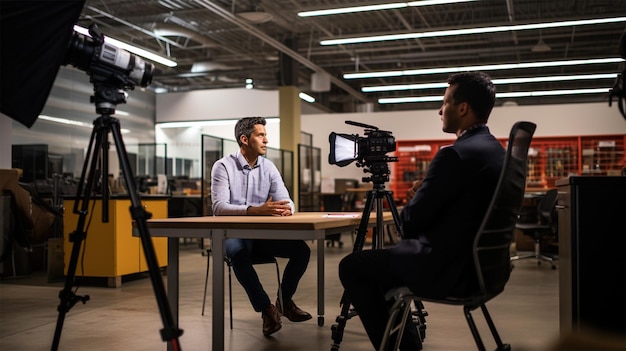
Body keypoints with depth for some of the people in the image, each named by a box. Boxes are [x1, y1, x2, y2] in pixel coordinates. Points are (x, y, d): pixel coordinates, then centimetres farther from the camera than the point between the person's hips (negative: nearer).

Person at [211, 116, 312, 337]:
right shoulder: (223, 166, -10)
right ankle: (266, 308, -20)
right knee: (239, 254, -38)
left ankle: (285, 300, 9)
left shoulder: (269, 167, 5)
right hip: (232, 233, -5)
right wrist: (256, 210, -38)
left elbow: (286, 200, -2)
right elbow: (219, 207, -23)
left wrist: (286, 209, -29)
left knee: (302, 249, -15)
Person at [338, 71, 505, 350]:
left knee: (351, 267, 5)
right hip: (477, 263, 10)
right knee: (385, 260, 26)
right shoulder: (496, 149, 8)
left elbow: (411, 222, -17)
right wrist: (425, 192, 7)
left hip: (449, 269, -10)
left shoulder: (456, 154, -21)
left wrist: (412, 201, 4)